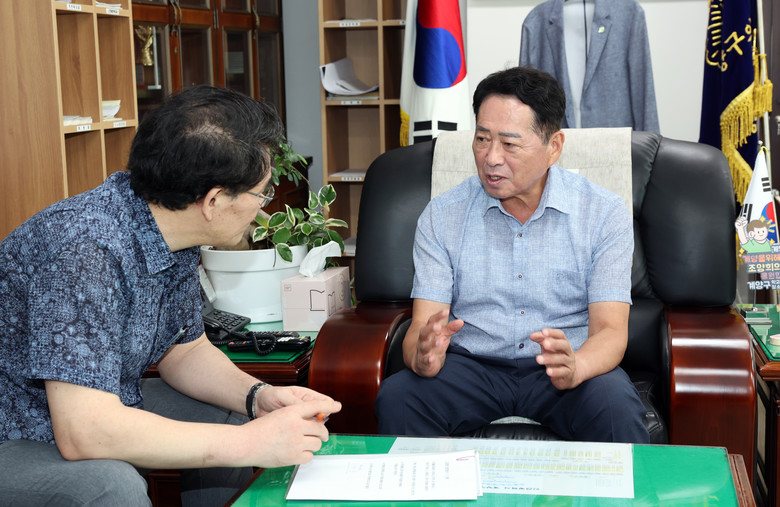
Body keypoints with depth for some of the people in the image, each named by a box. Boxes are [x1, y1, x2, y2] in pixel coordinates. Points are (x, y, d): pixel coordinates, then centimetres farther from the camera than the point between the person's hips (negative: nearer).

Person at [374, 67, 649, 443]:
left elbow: (610, 328, -10)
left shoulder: (604, 214, -2)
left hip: (556, 370, -1)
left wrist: (574, 367, -34)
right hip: (471, 365, 2)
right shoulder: (441, 215, 2)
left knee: (615, 406, -34)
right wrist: (423, 357, -30)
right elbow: (421, 326, -3)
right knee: (396, 397, -28)